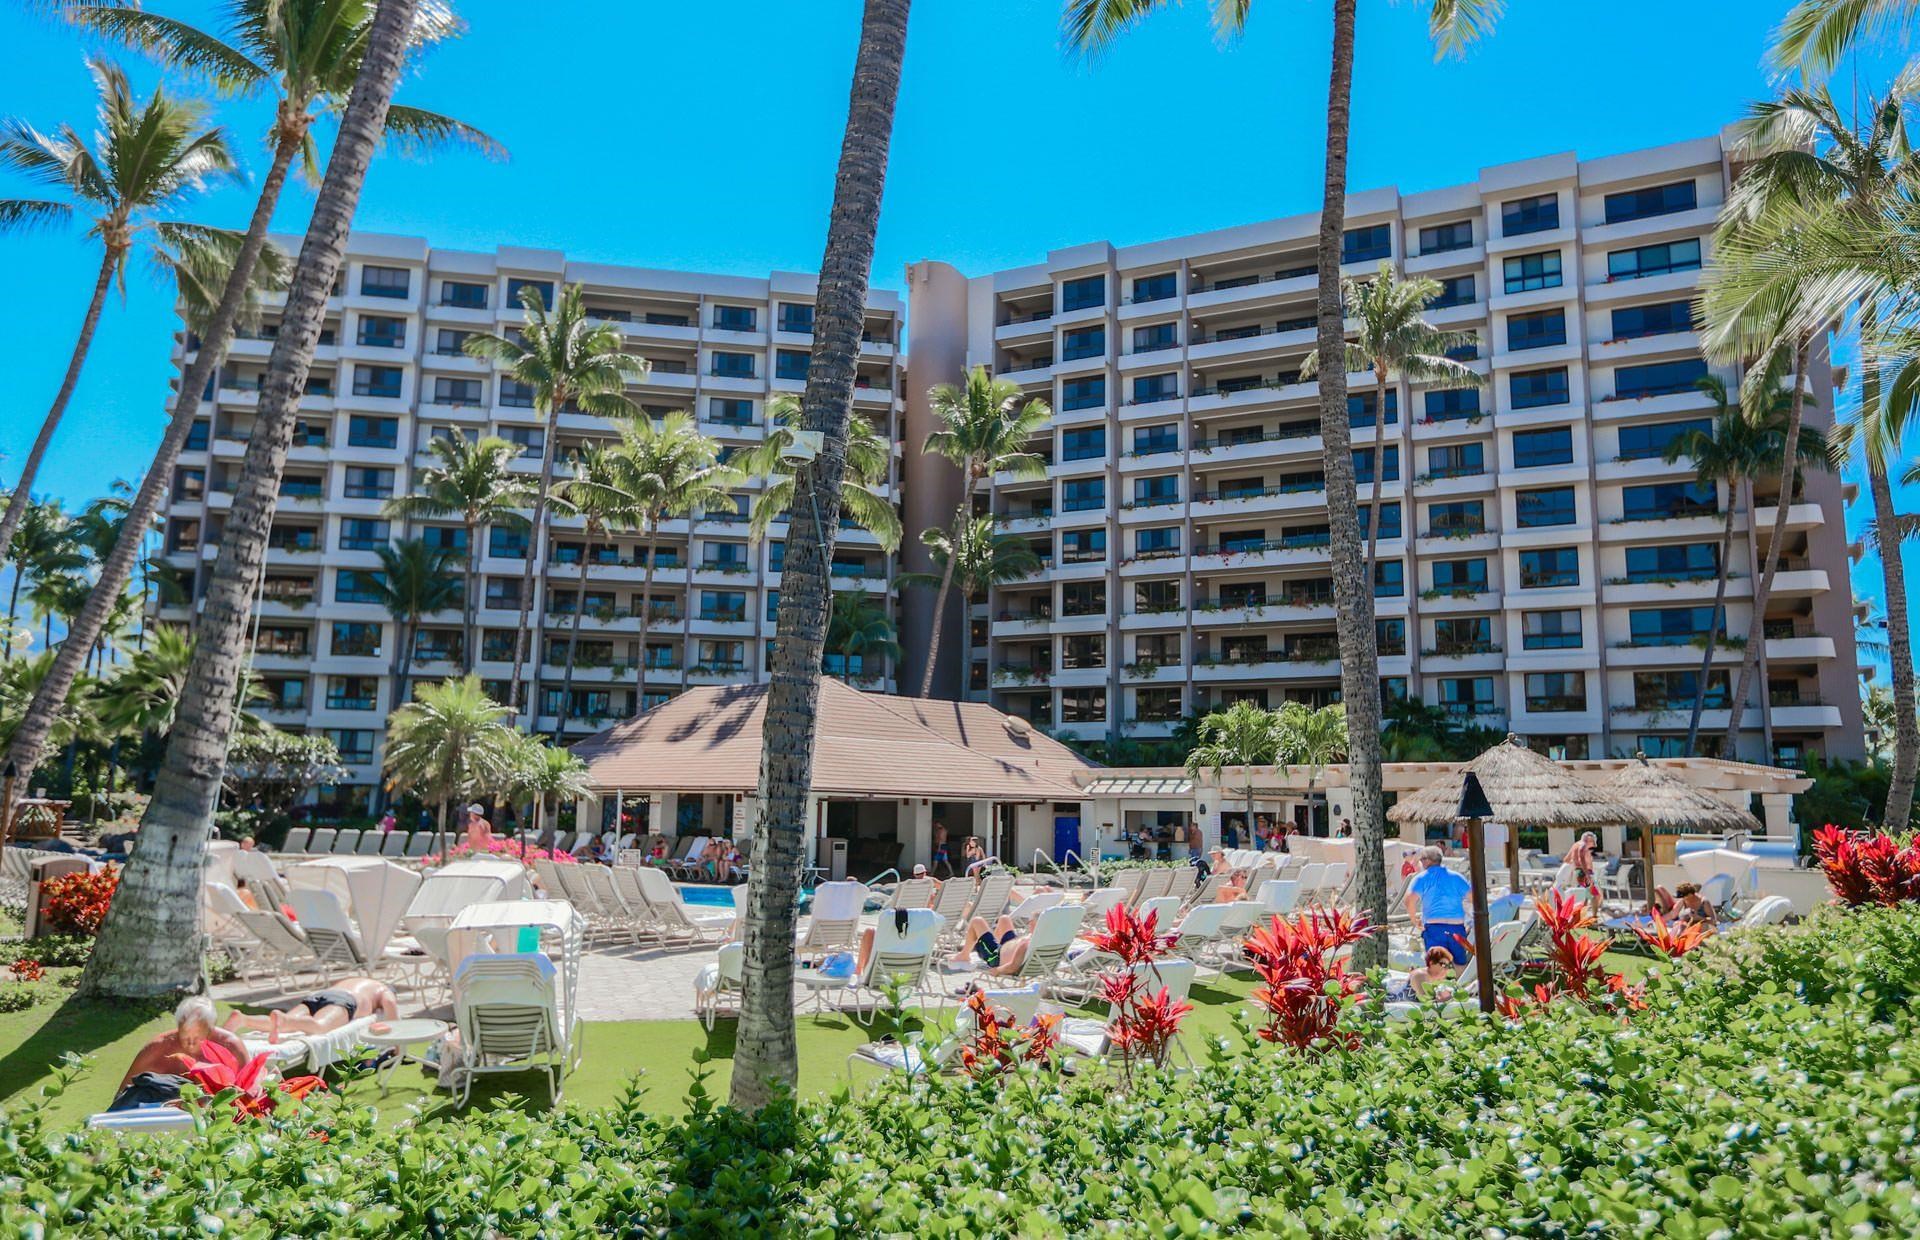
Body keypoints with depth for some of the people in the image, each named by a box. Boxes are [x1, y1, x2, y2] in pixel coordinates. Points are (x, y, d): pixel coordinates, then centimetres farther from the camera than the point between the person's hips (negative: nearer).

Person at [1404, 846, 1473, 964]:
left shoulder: (1421, 878, 2)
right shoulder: (1456, 877, 12)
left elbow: (1410, 900, -12)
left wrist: (1414, 920, 2)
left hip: (1433, 927, -3)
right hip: (1457, 927, 3)